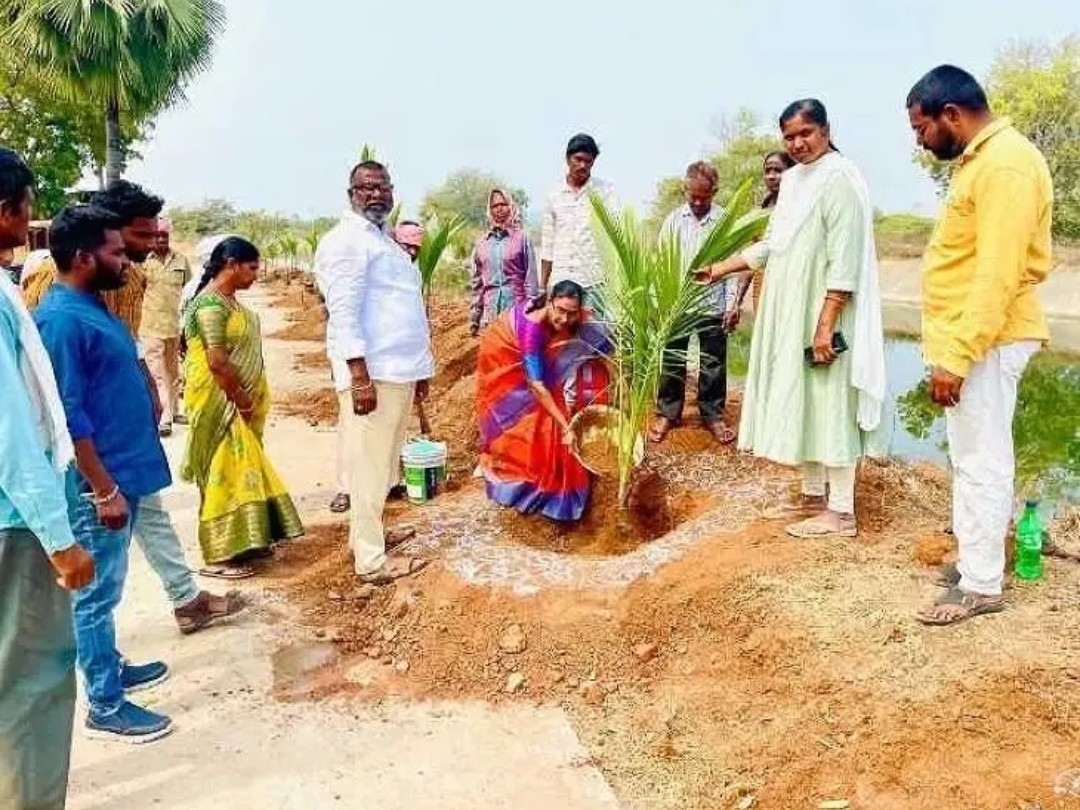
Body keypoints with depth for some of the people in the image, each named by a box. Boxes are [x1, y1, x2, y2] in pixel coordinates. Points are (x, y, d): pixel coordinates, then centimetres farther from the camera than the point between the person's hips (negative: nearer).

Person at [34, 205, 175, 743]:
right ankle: (105, 706, 13)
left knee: (106, 587, 21)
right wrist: (103, 489, -21)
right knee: (97, 591, 2)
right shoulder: (62, 319, -19)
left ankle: (109, 666, 37)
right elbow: (67, 415, -22)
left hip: (124, 469, 10)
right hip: (99, 480, -9)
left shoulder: (94, 307, 11)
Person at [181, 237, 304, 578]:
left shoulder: (228, 300, 12)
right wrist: (243, 400, -16)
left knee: (239, 469, 15)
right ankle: (217, 558, 5)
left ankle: (238, 543, 26)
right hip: (220, 402, -10)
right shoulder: (211, 304, -19)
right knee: (226, 473, -4)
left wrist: (248, 399, 13)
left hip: (235, 400, 10)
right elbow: (217, 361, -24)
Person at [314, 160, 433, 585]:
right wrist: (360, 376, -25)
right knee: (370, 463, -4)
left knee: (382, 460, 18)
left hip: (398, 369, 10)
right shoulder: (347, 240, -10)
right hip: (373, 372, -10)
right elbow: (344, 312, -19)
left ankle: (368, 532, 31)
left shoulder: (384, 238, 19)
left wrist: (418, 368, 22)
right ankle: (371, 560, 3)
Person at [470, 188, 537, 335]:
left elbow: (531, 277, 0)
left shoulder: (521, 237, 1)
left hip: (516, 306, -3)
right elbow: (476, 282, 13)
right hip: (490, 310, 3)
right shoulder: (482, 242, 10)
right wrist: (474, 318, 10)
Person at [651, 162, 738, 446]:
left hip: (713, 305, -1)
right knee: (672, 361, 9)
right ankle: (667, 414, 22)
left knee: (713, 364, 8)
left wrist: (733, 303, -4)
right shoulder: (674, 219, 2)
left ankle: (713, 415, 22)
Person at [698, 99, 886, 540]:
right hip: (791, 316, 9)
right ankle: (813, 496, 24)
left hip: (823, 317, -9)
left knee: (830, 408, -4)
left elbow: (844, 259, -19)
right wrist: (723, 268, 22)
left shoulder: (840, 178, -13)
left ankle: (841, 512, 4)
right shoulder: (793, 180, 15)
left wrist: (826, 322, -24)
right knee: (802, 406, 13)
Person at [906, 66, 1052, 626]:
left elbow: (998, 276, -24)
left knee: (981, 462, -3)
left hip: (986, 342, -10)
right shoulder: (981, 159, 15)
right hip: (969, 337, 10)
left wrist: (957, 355, -25)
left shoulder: (1005, 164, -17)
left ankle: (982, 585, 8)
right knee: (971, 459, 16)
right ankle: (975, 560, 27)